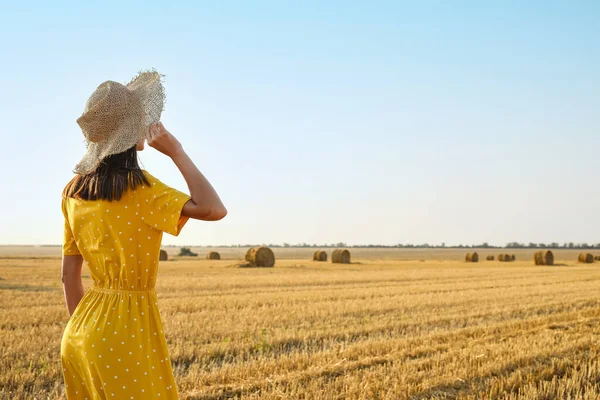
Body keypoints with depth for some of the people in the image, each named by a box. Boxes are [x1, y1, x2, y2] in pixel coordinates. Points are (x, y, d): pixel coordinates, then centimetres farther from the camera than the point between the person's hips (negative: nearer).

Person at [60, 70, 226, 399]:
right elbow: (213, 209, -26)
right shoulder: (136, 187, -16)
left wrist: (81, 332, 19)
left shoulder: (74, 190, 5)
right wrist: (176, 153, -16)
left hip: (83, 331, 7)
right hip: (126, 327, -7)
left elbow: (69, 275, 10)